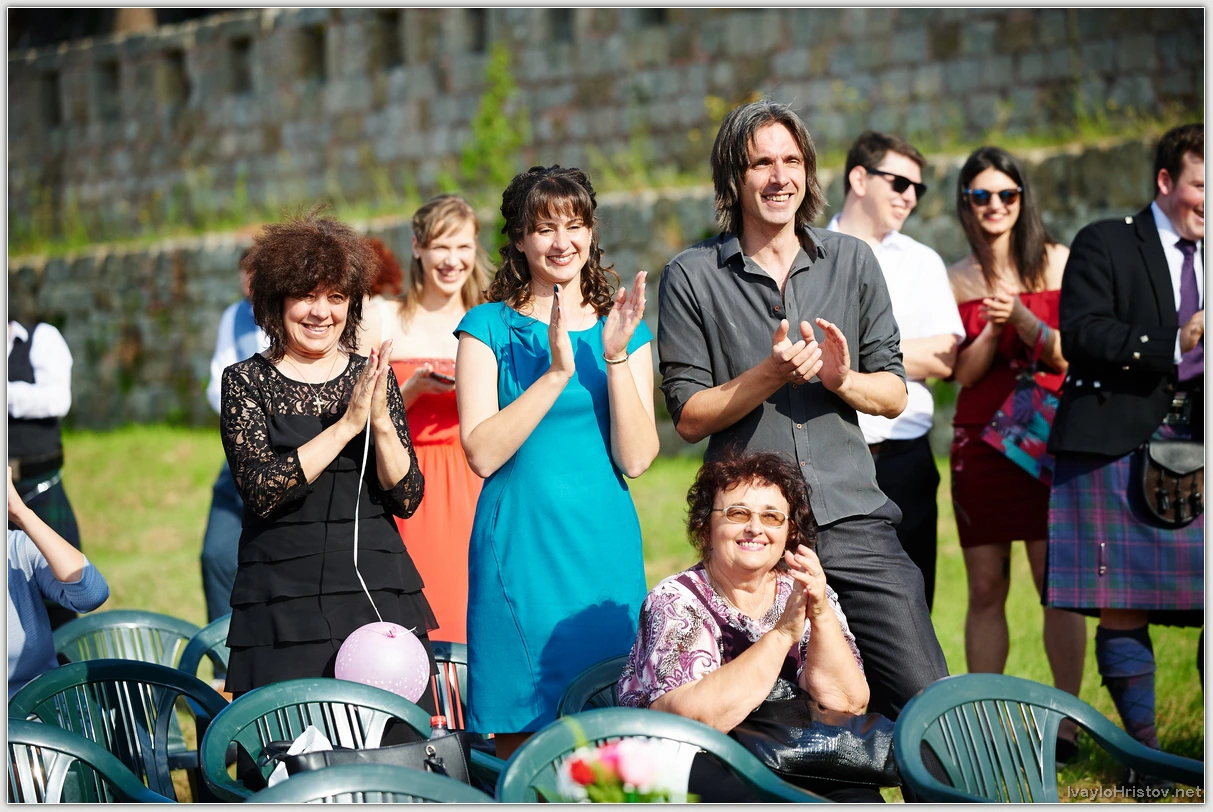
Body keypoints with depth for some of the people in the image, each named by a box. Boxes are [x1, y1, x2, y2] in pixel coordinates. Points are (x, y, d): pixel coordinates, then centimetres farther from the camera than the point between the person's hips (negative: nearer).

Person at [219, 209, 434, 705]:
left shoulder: (371, 376, 11)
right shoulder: (246, 381, 4)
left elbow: (407, 499, 4)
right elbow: (262, 490, -11)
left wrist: (381, 422, -12)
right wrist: (347, 424, -16)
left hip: (380, 601, 2)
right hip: (283, 615, -2)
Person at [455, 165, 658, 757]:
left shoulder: (623, 328, 10)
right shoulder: (489, 326, 2)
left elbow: (636, 459, 0)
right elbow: (482, 452, -10)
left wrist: (615, 358, -10)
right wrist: (557, 372, -17)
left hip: (605, 551, 3)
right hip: (521, 552, -3)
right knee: (521, 735, -2)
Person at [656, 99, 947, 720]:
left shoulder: (852, 262, 11)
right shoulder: (691, 278, 3)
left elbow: (894, 394, 11)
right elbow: (689, 417, 0)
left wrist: (843, 380, -10)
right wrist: (770, 375, -14)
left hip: (853, 519, 2)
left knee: (926, 700, -8)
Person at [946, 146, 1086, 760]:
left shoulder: (1057, 262, 3)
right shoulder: (956, 278, 9)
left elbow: (1074, 353, -1)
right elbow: (964, 372, 5)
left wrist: (1024, 320, -16)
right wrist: (994, 327, -12)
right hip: (979, 439, 2)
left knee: (1057, 582, -6)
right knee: (985, 588, 2)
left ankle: (1066, 723, -3)